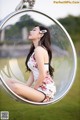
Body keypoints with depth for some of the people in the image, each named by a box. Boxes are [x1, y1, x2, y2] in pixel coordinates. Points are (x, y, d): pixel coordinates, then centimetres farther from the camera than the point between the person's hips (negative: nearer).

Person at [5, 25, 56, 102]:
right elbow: (32, 74, 12)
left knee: (15, 87, -31)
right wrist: (25, 87, 0)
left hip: (45, 90, -9)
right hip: (40, 88, 9)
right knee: (10, 83, 11)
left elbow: (42, 75, -20)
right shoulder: (34, 50, 17)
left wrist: (33, 89, -9)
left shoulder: (39, 49, -13)